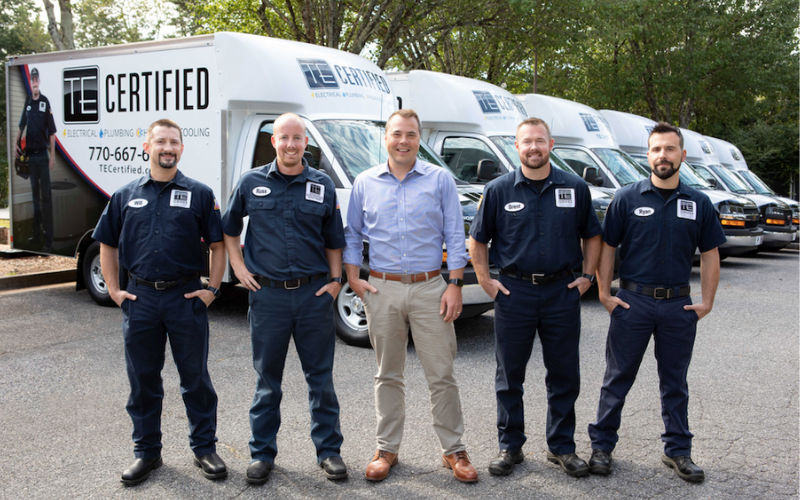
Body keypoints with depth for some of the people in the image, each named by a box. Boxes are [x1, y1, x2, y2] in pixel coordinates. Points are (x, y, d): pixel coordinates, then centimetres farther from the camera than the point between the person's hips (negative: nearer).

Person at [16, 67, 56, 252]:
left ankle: (48, 240, -6)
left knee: (46, 197, -7)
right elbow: (21, 126, 20)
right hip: (30, 155, 6)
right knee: (35, 195, 12)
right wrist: (17, 143, 7)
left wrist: (52, 155, -9)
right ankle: (36, 235, 21)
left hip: (42, 155, -5)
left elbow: (51, 131, -5)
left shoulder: (45, 103, -4)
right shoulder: (27, 103, 10)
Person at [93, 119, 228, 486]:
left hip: (186, 297, -2)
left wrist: (212, 289, -4)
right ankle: (146, 451, 25)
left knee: (195, 377, 6)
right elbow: (107, 245, 15)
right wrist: (113, 289, 6)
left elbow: (217, 244, 3)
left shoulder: (199, 194, 2)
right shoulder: (125, 196, 8)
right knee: (143, 379, 11)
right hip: (140, 298, 2)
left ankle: (204, 448, 20)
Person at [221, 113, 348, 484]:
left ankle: (328, 450, 21)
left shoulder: (323, 186, 5)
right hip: (268, 294, 0)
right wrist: (238, 267, 5)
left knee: (321, 377, 8)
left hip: (314, 293, 0)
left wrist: (335, 279, 1)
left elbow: (333, 241, 11)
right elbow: (228, 228, 15)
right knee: (267, 380, 9)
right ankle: (262, 453, 23)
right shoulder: (252, 183, 4)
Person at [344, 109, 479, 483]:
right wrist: (353, 279, 1)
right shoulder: (365, 183, 8)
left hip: (430, 288, -1)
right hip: (382, 290, 2)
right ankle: (387, 449, 23)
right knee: (388, 376, 11)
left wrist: (455, 285, -6)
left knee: (442, 375, 2)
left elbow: (455, 237, 1)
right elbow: (353, 235, 13)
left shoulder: (440, 180, 3)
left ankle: (453, 450, 16)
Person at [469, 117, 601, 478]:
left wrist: (587, 276, 4)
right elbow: (478, 239, 7)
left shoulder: (575, 188, 4)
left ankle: (562, 446, 24)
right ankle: (510, 446, 21)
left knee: (564, 376, 8)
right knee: (509, 375, 7)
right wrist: (485, 280, -1)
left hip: (562, 292, 1)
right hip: (514, 291, -1)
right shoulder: (499, 190, 0)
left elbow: (592, 236, 13)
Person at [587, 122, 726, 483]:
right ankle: (601, 445, 18)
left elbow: (710, 254, 8)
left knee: (675, 382, 13)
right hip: (633, 300, -2)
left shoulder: (698, 203, 4)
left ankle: (678, 450, 25)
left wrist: (707, 301, 3)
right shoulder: (627, 198, -1)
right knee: (618, 378, 6)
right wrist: (604, 293, -4)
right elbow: (607, 247, 2)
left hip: (678, 304, 2)